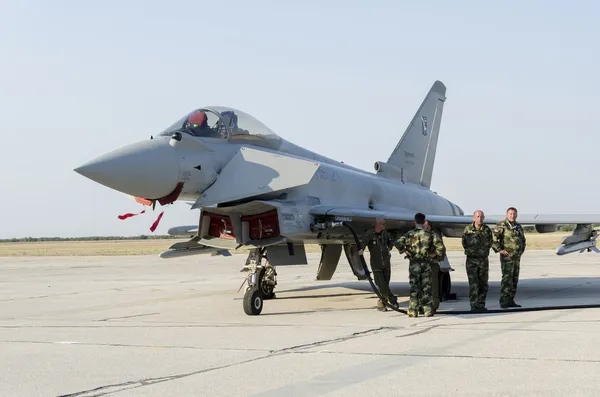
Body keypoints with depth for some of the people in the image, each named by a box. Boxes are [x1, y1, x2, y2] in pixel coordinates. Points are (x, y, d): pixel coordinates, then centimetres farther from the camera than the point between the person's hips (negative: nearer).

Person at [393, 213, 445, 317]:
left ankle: (413, 311, 1)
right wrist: (433, 254, 9)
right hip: (426, 263, 1)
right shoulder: (429, 234, 1)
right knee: (426, 287, 8)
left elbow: (398, 243, -10)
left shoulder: (410, 234, -4)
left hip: (414, 263, -1)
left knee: (414, 287, 2)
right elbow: (440, 246, -4)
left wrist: (403, 251, 7)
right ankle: (428, 310, 8)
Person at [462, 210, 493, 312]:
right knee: (473, 284, -9)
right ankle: (474, 306, -9)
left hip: (483, 260, 2)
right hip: (471, 259, -2)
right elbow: (465, 243, -3)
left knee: (483, 284, 6)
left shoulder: (487, 230, 3)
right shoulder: (468, 229, 0)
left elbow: (489, 244, -3)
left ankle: (481, 305, 15)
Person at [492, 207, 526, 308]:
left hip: (517, 257, 8)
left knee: (514, 279, 8)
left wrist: (522, 250, 17)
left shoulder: (518, 226, 14)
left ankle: (510, 301, 14)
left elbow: (523, 239, 30)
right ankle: (503, 301, -12)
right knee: (507, 278, -13)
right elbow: (493, 238, -18)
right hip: (507, 256, -8)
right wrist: (499, 250, -17)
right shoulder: (502, 225, -9)